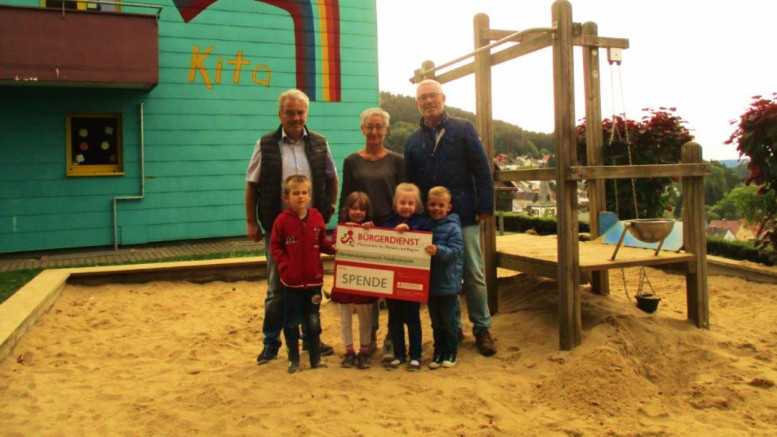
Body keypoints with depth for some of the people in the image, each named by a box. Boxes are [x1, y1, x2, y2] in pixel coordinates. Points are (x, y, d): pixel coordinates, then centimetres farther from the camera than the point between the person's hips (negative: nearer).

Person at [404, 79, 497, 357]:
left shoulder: (463, 130, 2)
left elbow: (482, 171, -2)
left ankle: (482, 329, 15)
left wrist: (485, 207, -9)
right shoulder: (413, 141, 11)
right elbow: (409, 183, 12)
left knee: (473, 275, 3)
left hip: (464, 217, -3)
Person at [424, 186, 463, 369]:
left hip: (448, 282, -5)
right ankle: (438, 351, 27)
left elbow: (455, 252, -17)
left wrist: (439, 251, -34)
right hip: (430, 282, 5)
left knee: (449, 321, 7)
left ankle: (451, 352, 22)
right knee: (435, 321, 15)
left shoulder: (453, 228, -10)